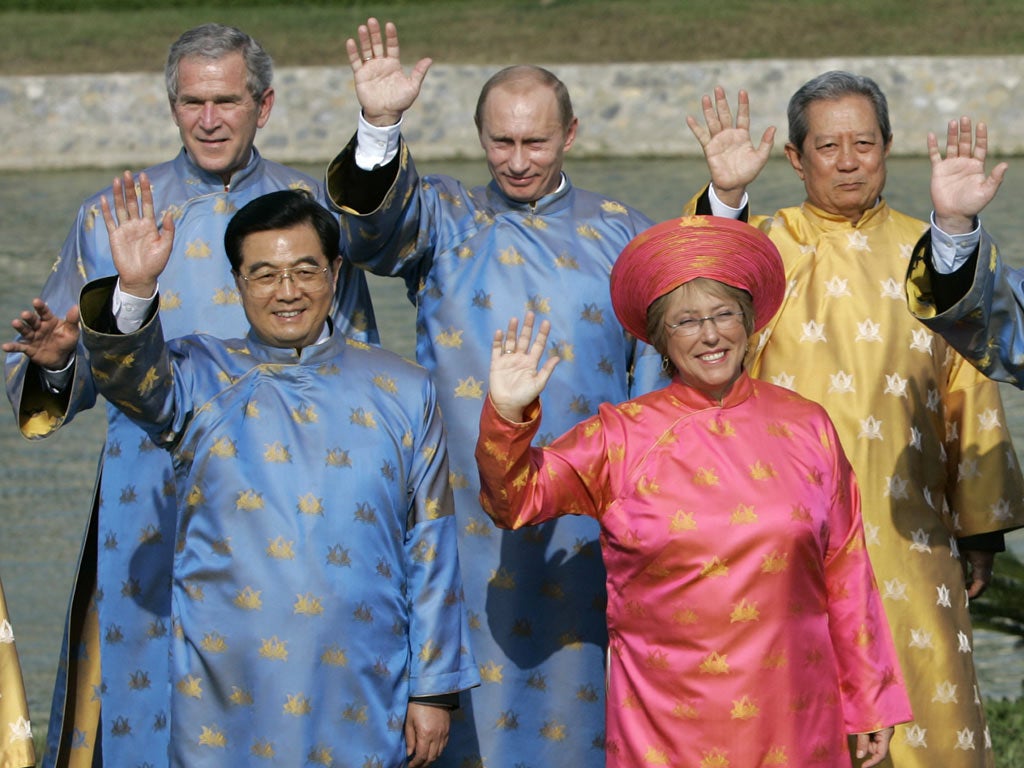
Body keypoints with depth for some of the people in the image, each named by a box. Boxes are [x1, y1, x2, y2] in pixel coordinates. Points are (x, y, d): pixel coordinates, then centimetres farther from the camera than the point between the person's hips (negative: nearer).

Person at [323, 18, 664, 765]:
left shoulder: (624, 235, 10)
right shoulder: (443, 221, 7)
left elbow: (661, 369, 10)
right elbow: (374, 221, -15)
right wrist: (380, 128, -33)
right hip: (470, 524, -1)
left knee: (576, 686, 4)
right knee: (478, 693, -1)